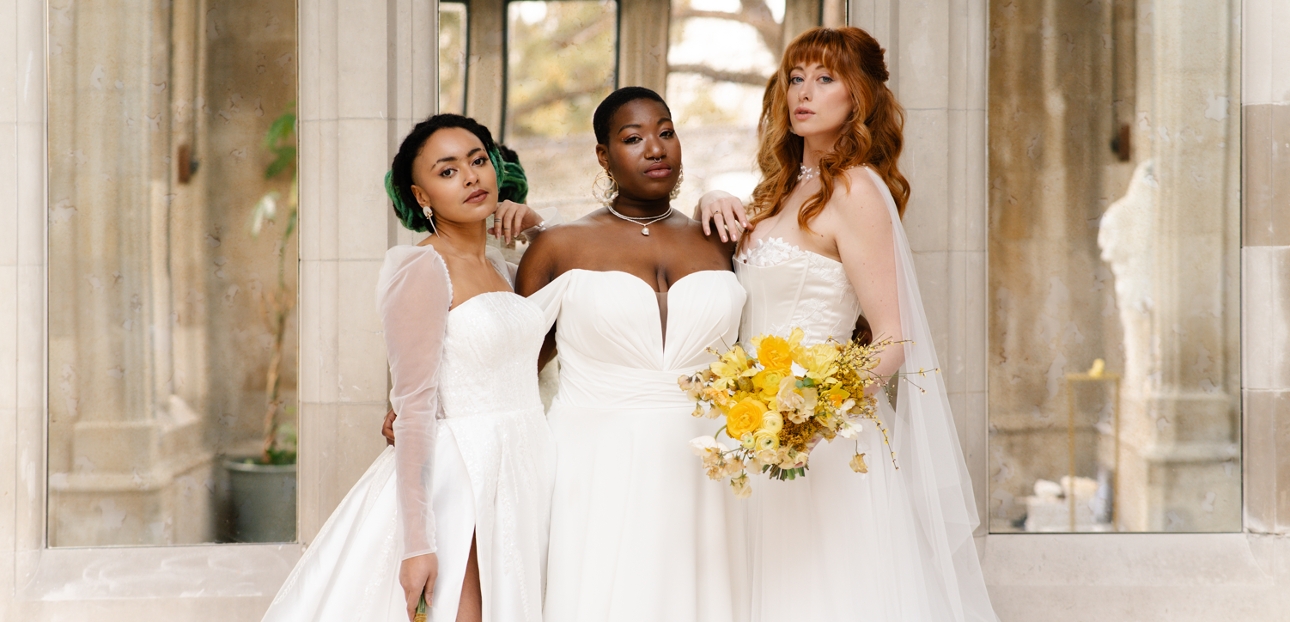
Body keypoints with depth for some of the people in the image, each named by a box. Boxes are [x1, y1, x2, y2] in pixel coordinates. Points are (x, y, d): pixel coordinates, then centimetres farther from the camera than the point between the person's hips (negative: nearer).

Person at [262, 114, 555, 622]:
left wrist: (535, 225, 12)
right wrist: (417, 541, -21)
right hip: (459, 481, -8)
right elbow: (414, 409, -16)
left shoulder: (499, 269, 11)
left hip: (523, 480, 8)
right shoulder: (423, 271, -11)